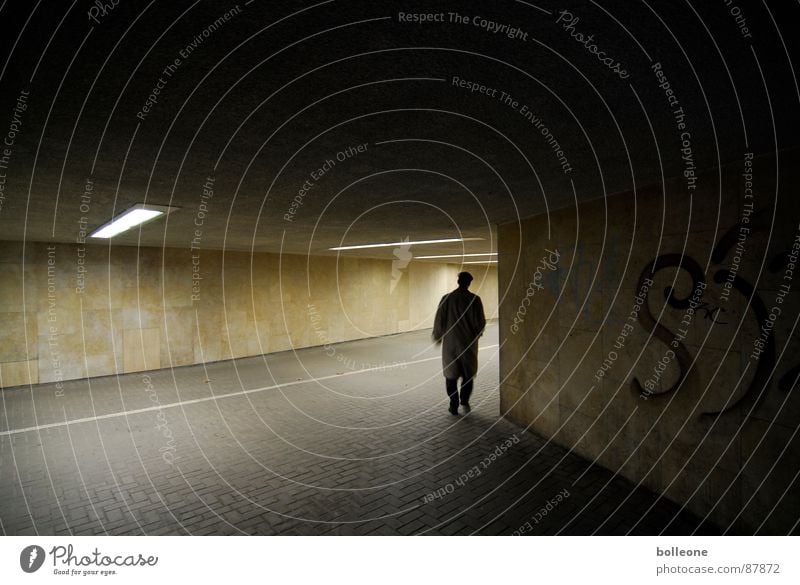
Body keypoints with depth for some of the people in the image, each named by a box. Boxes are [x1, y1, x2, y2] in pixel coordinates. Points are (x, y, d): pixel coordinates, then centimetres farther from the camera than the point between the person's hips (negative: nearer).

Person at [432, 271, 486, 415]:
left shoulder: (447, 298, -7)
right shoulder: (474, 299, -9)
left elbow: (439, 321, -4)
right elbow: (480, 322, -7)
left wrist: (437, 337, 12)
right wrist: (476, 333, 15)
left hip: (450, 342, 0)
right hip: (468, 342, 0)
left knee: (451, 374, 12)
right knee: (468, 373, 17)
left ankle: (454, 405, 13)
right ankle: (464, 400, 6)